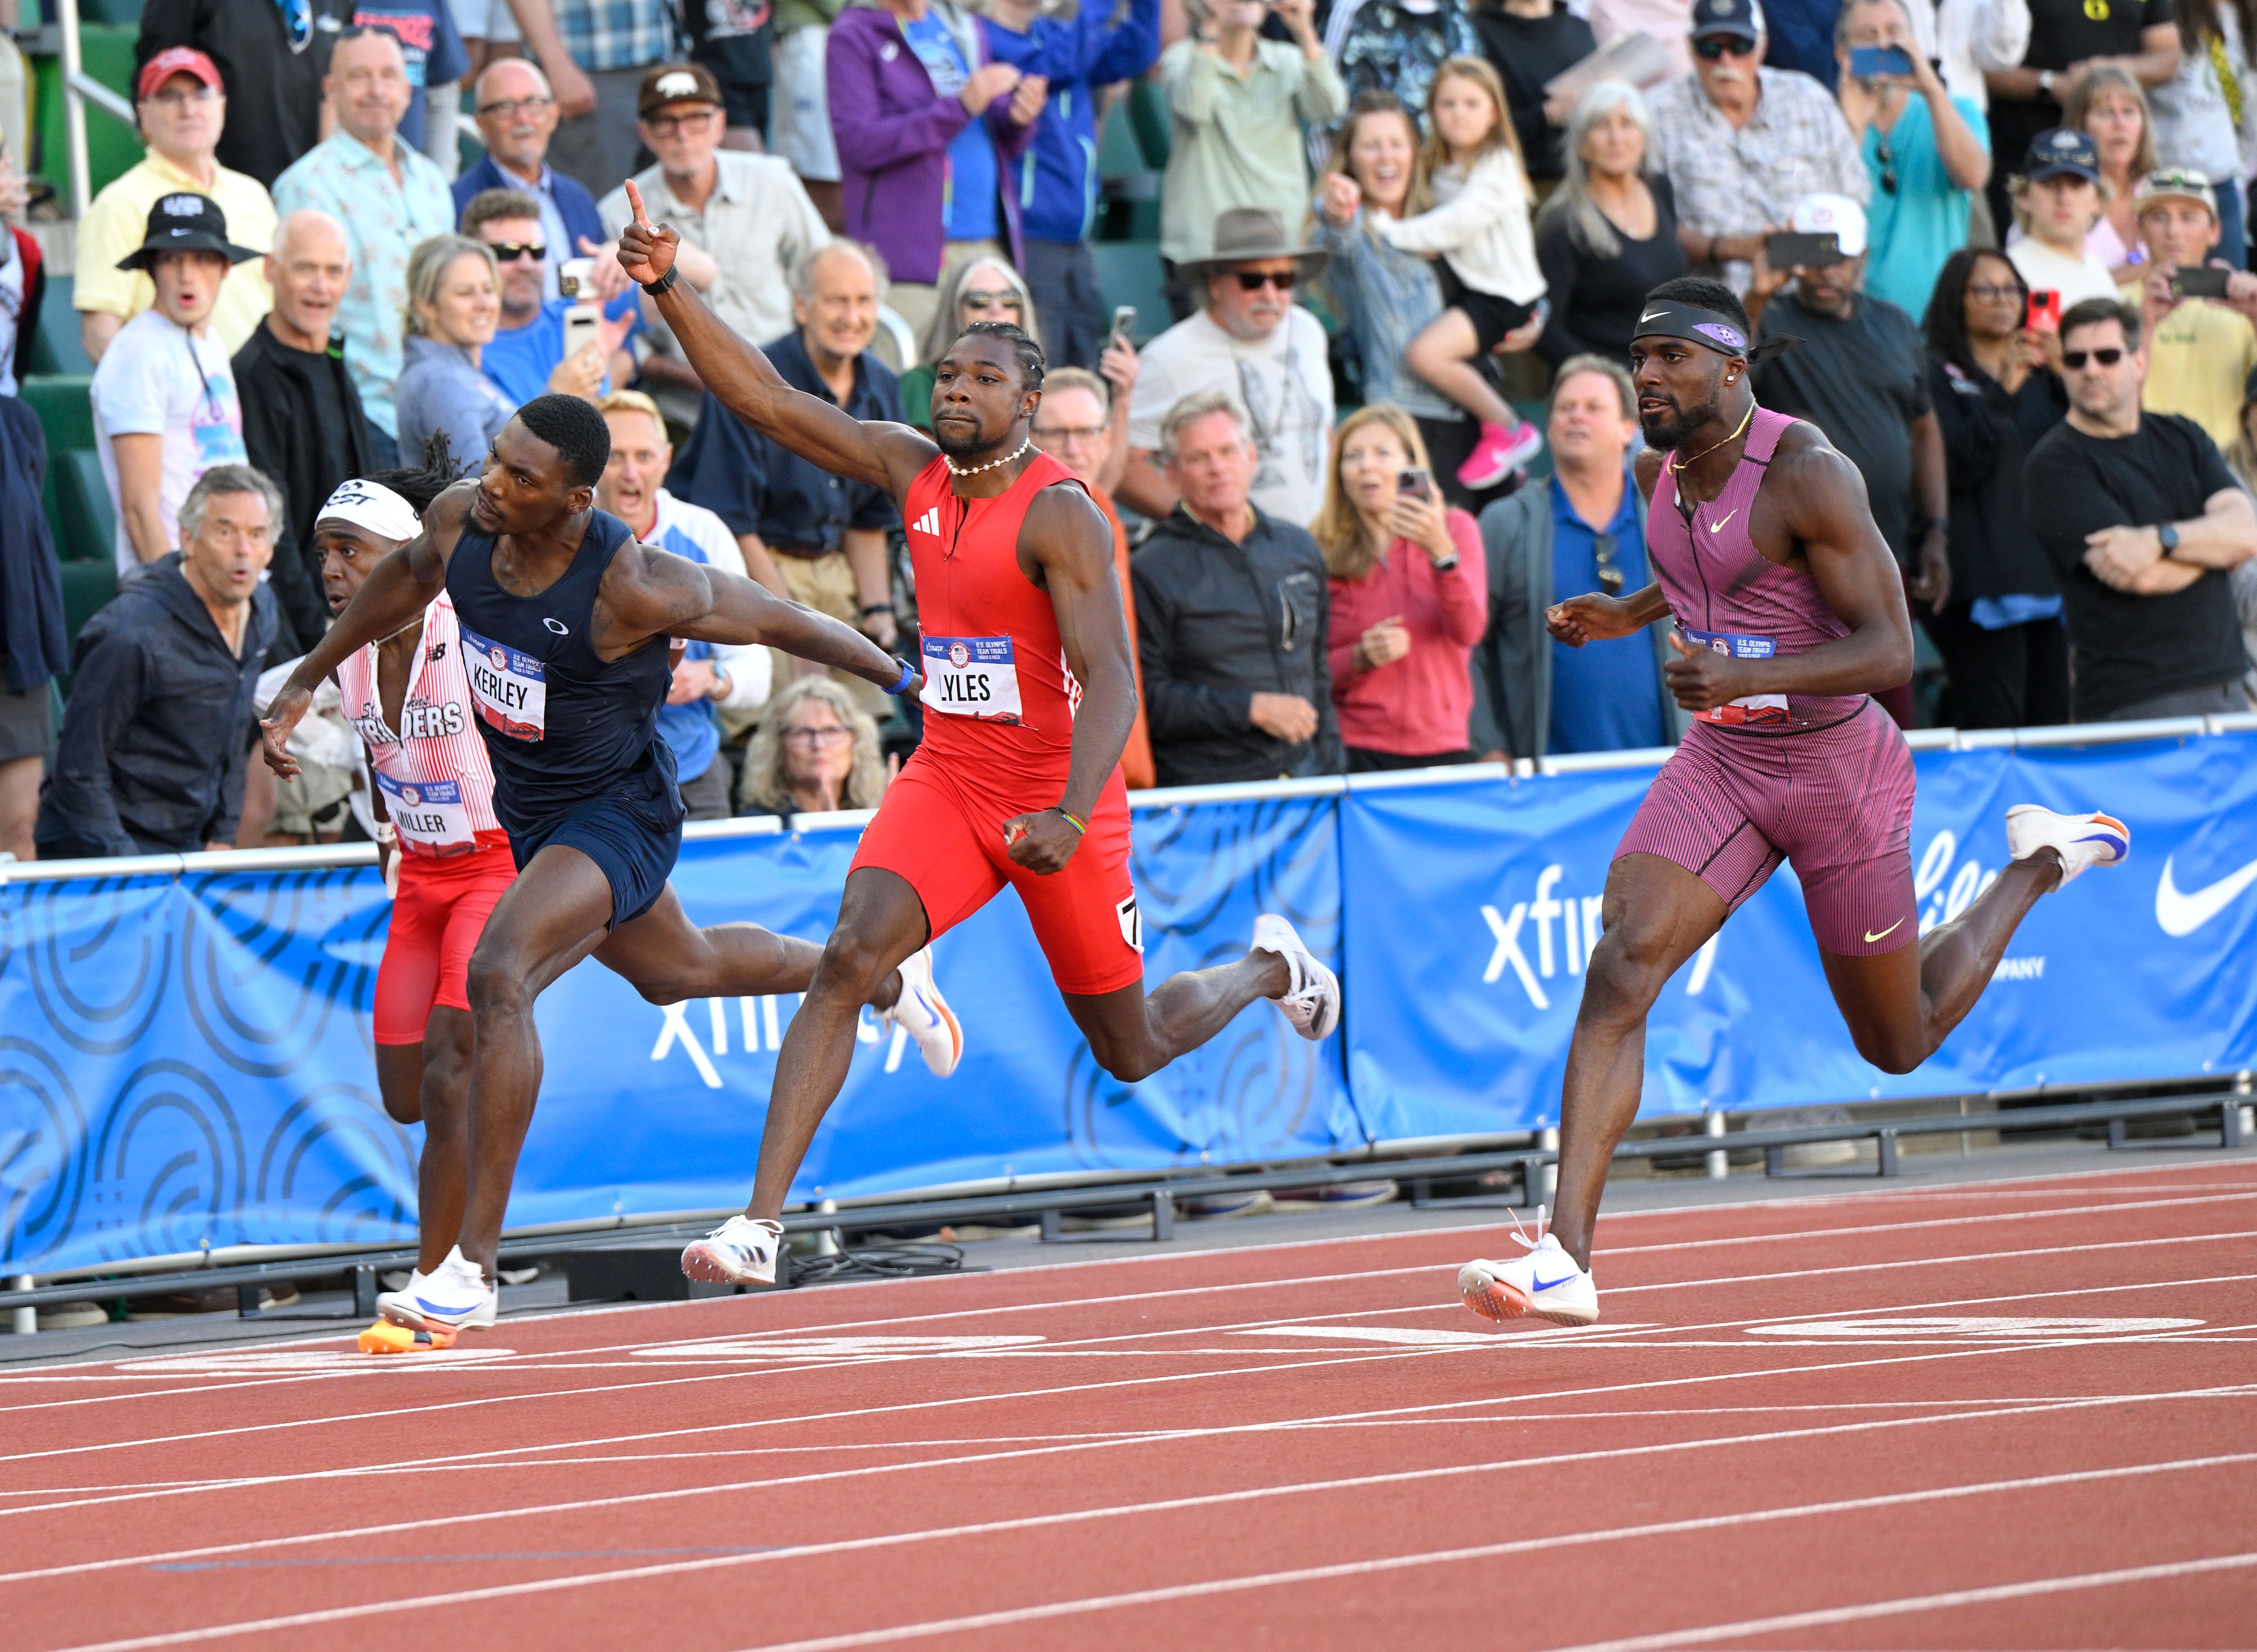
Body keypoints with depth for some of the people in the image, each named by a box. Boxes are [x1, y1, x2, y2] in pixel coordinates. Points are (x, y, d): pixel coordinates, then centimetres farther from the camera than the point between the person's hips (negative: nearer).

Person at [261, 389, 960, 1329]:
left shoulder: (633, 589, -32)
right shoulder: (460, 520, -16)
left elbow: (775, 621, -17)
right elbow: (407, 578, 10)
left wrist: (907, 681, -4)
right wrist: (308, 679, 15)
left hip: (617, 810, -8)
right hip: (529, 812, 8)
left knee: (498, 977, -29)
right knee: (675, 972, 30)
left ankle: (472, 1268, -27)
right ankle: (882, 980, 60)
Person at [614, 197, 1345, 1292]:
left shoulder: (1060, 515, -18)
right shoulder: (913, 472, 1)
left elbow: (1109, 682, -25)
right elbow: (767, 402, 1)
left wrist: (1069, 816, -38)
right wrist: (668, 292, -10)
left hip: (1058, 794, -5)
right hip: (947, 779, 5)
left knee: (1131, 1050, 10)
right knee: (850, 956, -20)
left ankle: (1267, 969, 44)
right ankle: (761, 1221, -26)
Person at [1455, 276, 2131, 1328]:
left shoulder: (1807, 474, -22)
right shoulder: (1660, 468, 1)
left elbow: (1890, 652, -25)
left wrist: (1743, 677, -38)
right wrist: (1623, 615, 8)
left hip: (1838, 769, -5)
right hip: (1721, 765, 5)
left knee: (1899, 1043, 13)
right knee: (1618, 973, -19)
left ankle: (2039, 864, 40)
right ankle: (1566, 1260, -25)